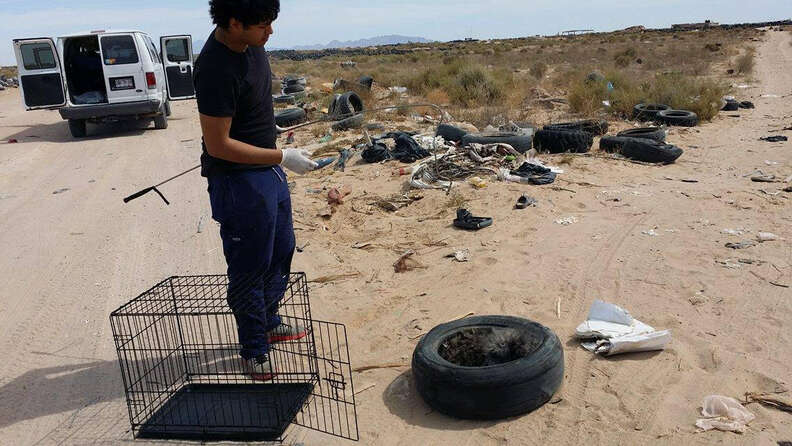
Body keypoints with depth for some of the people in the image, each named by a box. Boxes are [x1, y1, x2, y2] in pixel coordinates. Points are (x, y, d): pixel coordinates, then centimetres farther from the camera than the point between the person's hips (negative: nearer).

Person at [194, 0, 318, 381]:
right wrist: (283, 157, -23)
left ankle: (268, 321, 42)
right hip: (239, 181, -9)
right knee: (250, 266, 5)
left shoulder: (249, 43, 0)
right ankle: (254, 348, 24)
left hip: (268, 168, 9)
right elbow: (219, 145, -25)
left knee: (281, 250, 22)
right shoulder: (217, 69, -28)